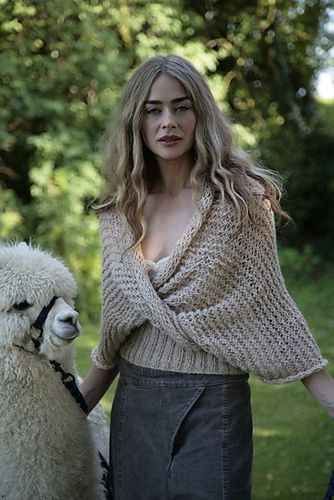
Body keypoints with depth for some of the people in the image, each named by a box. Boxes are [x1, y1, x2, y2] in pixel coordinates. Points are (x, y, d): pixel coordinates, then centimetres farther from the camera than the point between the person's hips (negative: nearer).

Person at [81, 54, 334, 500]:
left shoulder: (241, 199, -9)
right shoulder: (121, 212, 4)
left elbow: (268, 306, -7)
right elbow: (117, 326, 11)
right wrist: (76, 408, 12)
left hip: (211, 407, -4)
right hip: (134, 403, 5)